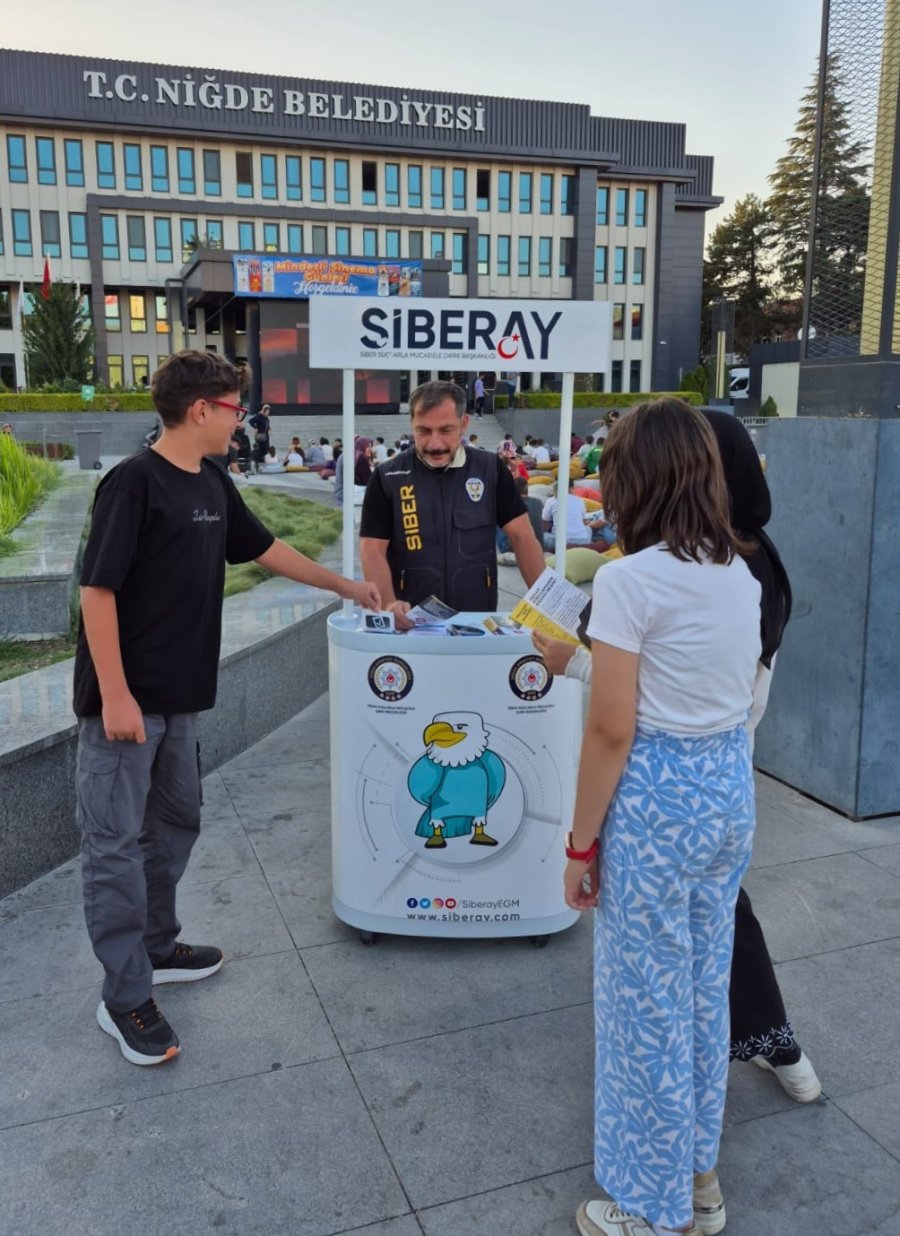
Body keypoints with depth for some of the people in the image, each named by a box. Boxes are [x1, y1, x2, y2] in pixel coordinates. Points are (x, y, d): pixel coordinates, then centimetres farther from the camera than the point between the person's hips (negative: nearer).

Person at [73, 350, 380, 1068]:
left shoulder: (213, 483, 8)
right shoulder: (135, 482, -16)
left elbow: (264, 547, 21)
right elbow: (98, 589, -18)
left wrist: (345, 586, 24)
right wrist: (114, 695, -20)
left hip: (180, 694, 9)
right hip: (125, 698, -8)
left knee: (175, 822, 18)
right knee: (116, 841, 0)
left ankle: (155, 946, 35)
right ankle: (125, 998, 10)